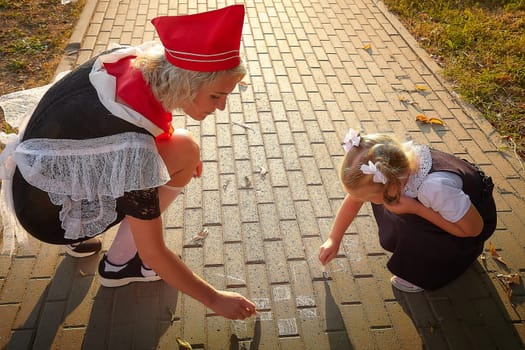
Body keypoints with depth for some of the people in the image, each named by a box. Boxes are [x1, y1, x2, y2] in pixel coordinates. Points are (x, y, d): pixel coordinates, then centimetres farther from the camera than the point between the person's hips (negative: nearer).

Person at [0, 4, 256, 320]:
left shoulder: (129, 58, -18)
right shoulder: (132, 145, -38)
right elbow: (153, 254, -26)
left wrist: (180, 147, 0)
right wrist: (214, 299, -14)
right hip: (52, 214, -7)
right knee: (184, 153, -16)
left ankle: (82, 236, 15)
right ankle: (119, 265, -1)